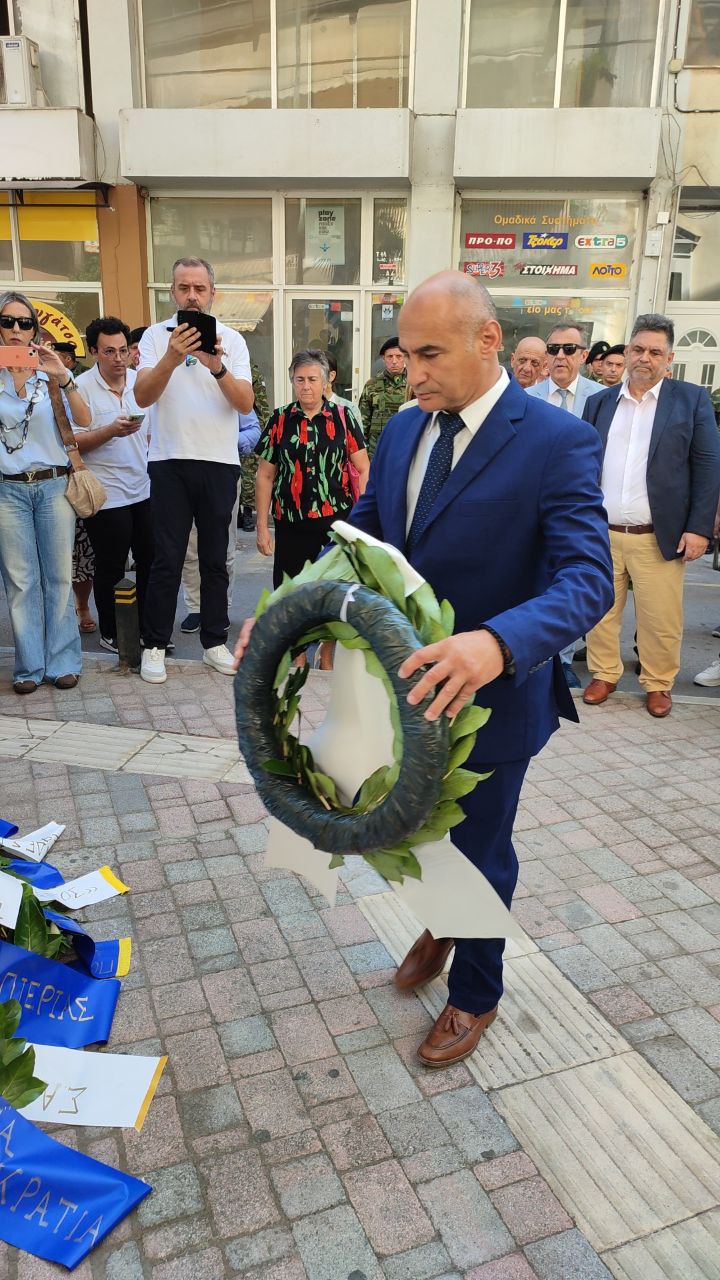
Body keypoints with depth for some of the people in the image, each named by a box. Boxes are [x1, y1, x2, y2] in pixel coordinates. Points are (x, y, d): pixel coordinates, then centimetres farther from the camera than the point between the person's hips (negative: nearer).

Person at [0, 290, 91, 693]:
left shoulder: (50, 372, 6)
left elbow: (84, 421, -5)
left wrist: (64, 379, -20)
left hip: (54, 485, 0)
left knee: (59, 577, 1)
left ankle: (63, 661, 9)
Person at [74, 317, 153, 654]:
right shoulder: (80, 387, -7)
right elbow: (74, 442, -12)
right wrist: (112, 431, -25)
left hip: (145, 490, 5)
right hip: (106, 496, -5)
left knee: (150, 563, 8)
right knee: (111, 569, 4)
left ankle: (147, 629, 23)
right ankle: (110, 633, 19)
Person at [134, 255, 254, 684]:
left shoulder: (232, 339, 5)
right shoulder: (156, 335, 2)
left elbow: (246, 404, -7)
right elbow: (143, 396, -12)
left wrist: (218, 368, -24)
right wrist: (172, 358, -28)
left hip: (220, 462, 1)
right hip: (170, 461, -1)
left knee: (215, 558, 9)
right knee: (167, 558, 0)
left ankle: (215, 641, 20)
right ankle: (155, 645, 11)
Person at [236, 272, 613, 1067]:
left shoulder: (557, 442, -19)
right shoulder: (402, 430, 1)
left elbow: (588, 578, -28)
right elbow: (358, 541, 4)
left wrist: (497, 644, -47)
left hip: (490, 696, -5)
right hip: (405, 683, 6)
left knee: (480, 851, 16)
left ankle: (474, 993, 44)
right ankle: (441, 923, 57)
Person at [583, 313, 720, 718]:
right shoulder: (600, 402, 11)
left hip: (659, 537, -2)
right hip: (600, 534, 3)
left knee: (661, 619, 4)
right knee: (600, 613, 9)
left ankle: (659, 684, 23)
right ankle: (604, 674, 27)